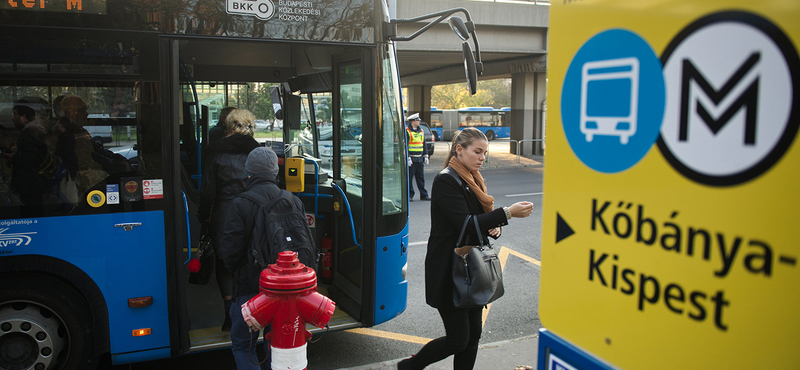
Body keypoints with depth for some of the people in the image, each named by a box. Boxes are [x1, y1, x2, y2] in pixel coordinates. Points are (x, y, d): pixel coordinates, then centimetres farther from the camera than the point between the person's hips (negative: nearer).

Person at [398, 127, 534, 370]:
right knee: (458, 340, -1)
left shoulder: (473, 179, 13)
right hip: (449, 271, -9)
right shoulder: (446, 180, -16)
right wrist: (507, 214, -26)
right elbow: (465, 224, -24)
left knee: (473, 334, 11)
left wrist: (494, 227, -4)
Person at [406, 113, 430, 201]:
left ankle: (424, 195, 13)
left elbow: (424, 145, 21)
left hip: (419, 159, 7)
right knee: (409, 178, 0)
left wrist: (425, 156, 15)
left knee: (421, 178, 9)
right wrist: (407, 158, -17)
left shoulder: (421, 131, 15)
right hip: (411, 159, -7)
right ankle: (409, 195, 9)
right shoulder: (406, 131, -8)